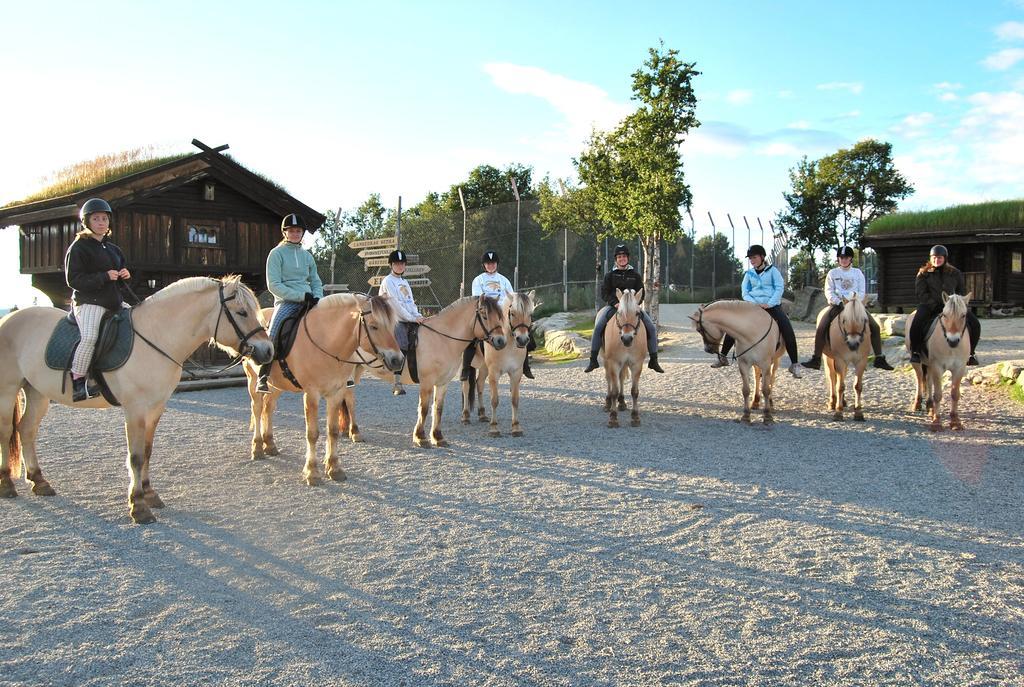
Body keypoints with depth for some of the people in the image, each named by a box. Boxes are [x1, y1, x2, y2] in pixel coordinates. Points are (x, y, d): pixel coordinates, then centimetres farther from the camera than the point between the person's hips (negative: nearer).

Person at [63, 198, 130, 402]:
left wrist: (125, 275, 6)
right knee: (90, 336, -29)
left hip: (114, 301, 8)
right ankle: (77, 382, -22)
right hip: (89, 302, -8)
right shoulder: (78, 247, -2)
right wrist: (105, 276, -18)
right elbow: (73, 279, -10)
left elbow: (121, 274, 32)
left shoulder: (113, 249, 21)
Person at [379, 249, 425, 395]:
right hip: (395, 321, -8)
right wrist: (412, 318, -15)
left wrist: (419, 316, -2)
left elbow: (411, 302, 16)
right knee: (402, 346, -24)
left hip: (409, 321, 8)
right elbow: (396, 304, -12)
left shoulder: (404, 281, 21)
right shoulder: (388, 281, -3)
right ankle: (397, 384, -23)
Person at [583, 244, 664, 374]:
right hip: (613, 306, -1)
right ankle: (593, 360, -20)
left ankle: (653, 360, -2)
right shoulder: (610, 275, 7)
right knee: (598, 327, -25)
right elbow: (604, 292, 1)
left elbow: (641, 294, 7)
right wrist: (615, 303, -17)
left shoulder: (635, 275, 10)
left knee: (651, 329, -13)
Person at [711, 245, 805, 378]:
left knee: (787, 330, -26)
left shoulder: (772, 270, 4)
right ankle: (723, 357, -1)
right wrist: (755, 303, -14)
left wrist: (769, 304, -18)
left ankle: (795, 364, -20)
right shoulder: (749, 273, 12)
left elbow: (779, 288, -4)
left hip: (772, 306, -3)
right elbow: (745, 292, 6)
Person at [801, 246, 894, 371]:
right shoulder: (833, 273, 9)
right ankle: (816, 359, -18)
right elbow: (828, 291, 0)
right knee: (821, 327, -23)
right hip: (837, 305, -1)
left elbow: (862, 292, 6)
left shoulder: (858, 273, 12)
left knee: (875, 327, -13)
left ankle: (879, 358, -4)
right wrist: (838, 302, -16)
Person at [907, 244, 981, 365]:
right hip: (929, 305, -3)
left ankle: (970, 352, 8)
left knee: (975, 324, -11)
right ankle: (915, 351, -17)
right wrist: (936, 305, -16)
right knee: (917, 323, -35)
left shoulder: (954, 273, 10)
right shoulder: (924, 274, 3)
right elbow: (921, 294, -5)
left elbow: (962, 291, 14)